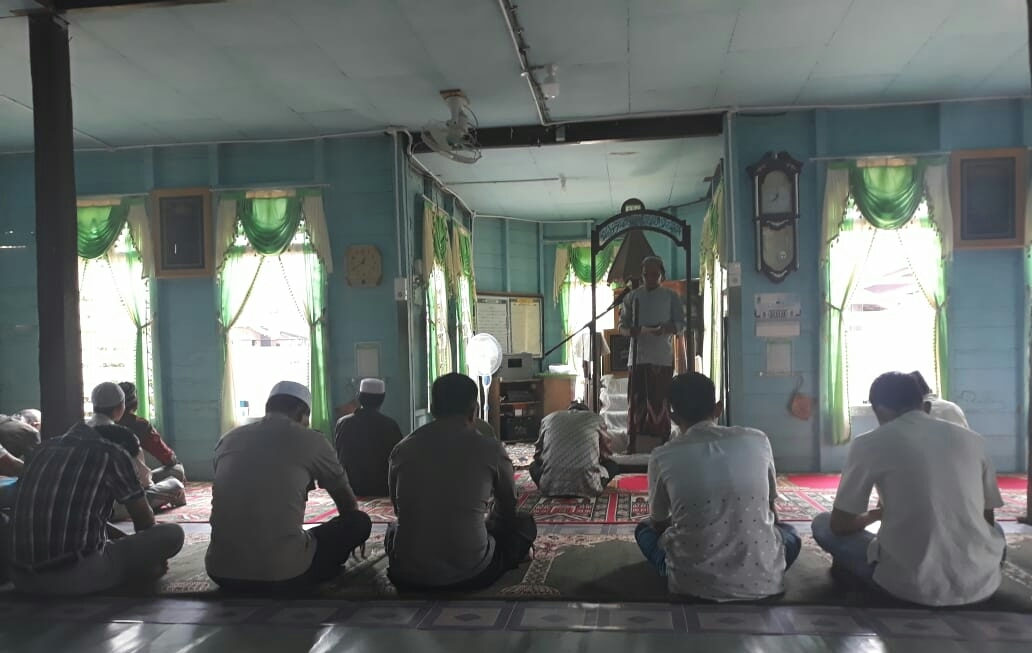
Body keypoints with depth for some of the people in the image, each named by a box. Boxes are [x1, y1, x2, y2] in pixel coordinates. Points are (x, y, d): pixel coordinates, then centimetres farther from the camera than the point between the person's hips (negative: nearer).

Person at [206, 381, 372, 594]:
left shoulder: (228, 439, 12)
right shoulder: (311, 440, 1)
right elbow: (348, 504, 17)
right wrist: (352, 535, 40)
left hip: (221, 573, 5)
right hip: (284, 576, -5)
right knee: (360, 522, 15)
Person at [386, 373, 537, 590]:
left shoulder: (402, 449, 2)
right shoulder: (490, 449, -4)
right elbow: (507, 512, 13)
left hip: (407, 576, 3)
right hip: (470, 574, -3)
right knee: (524, 524, 21)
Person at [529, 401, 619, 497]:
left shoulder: (548, 418, 21)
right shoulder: (595, 418, 18)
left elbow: (538, 454, 26)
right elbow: (605, 454, 27)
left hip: (551, 486, 0)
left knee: (534, 466, 33)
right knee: (613, 466, 29)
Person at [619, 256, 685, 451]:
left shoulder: (671, 296, 8)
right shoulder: (632, 296, 12)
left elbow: (681, 324, 3)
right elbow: (622, 325, 12)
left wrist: (665, 329, -18)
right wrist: (631, 330, -12)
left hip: (663, 357, -2)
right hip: (637, 356, 2)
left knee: (660, 400, -3)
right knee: (636, 400, 0)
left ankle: (663, 443, 2)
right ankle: (633, 444, 4)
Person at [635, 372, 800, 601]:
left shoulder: (662, 457, -5)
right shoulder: (757, 440, 0)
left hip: (694, 582, -1)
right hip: (761, 580, 2)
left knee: (645, 529, 27)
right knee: (789, 533, 34)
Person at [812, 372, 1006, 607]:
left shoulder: (869, 444, -3)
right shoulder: (972, 439, 8)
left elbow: (840, 525, 3)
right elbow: (987, 520, 19)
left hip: (912, 585, -4)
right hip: (980, 583, 4)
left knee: (822, 525, 17)